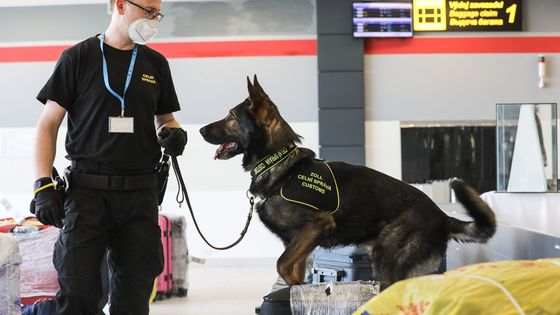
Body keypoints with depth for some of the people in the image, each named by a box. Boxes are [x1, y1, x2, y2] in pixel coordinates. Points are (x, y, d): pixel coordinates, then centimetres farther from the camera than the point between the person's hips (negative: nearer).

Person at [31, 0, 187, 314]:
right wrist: (43, 185, -9)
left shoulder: (156, 63, 13)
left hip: (140, 194, 3)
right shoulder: (78, 58, 2)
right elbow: (48, 124, 2)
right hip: (87, 191, -3)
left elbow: (165, 119, 23)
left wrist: (173, 134, -2)